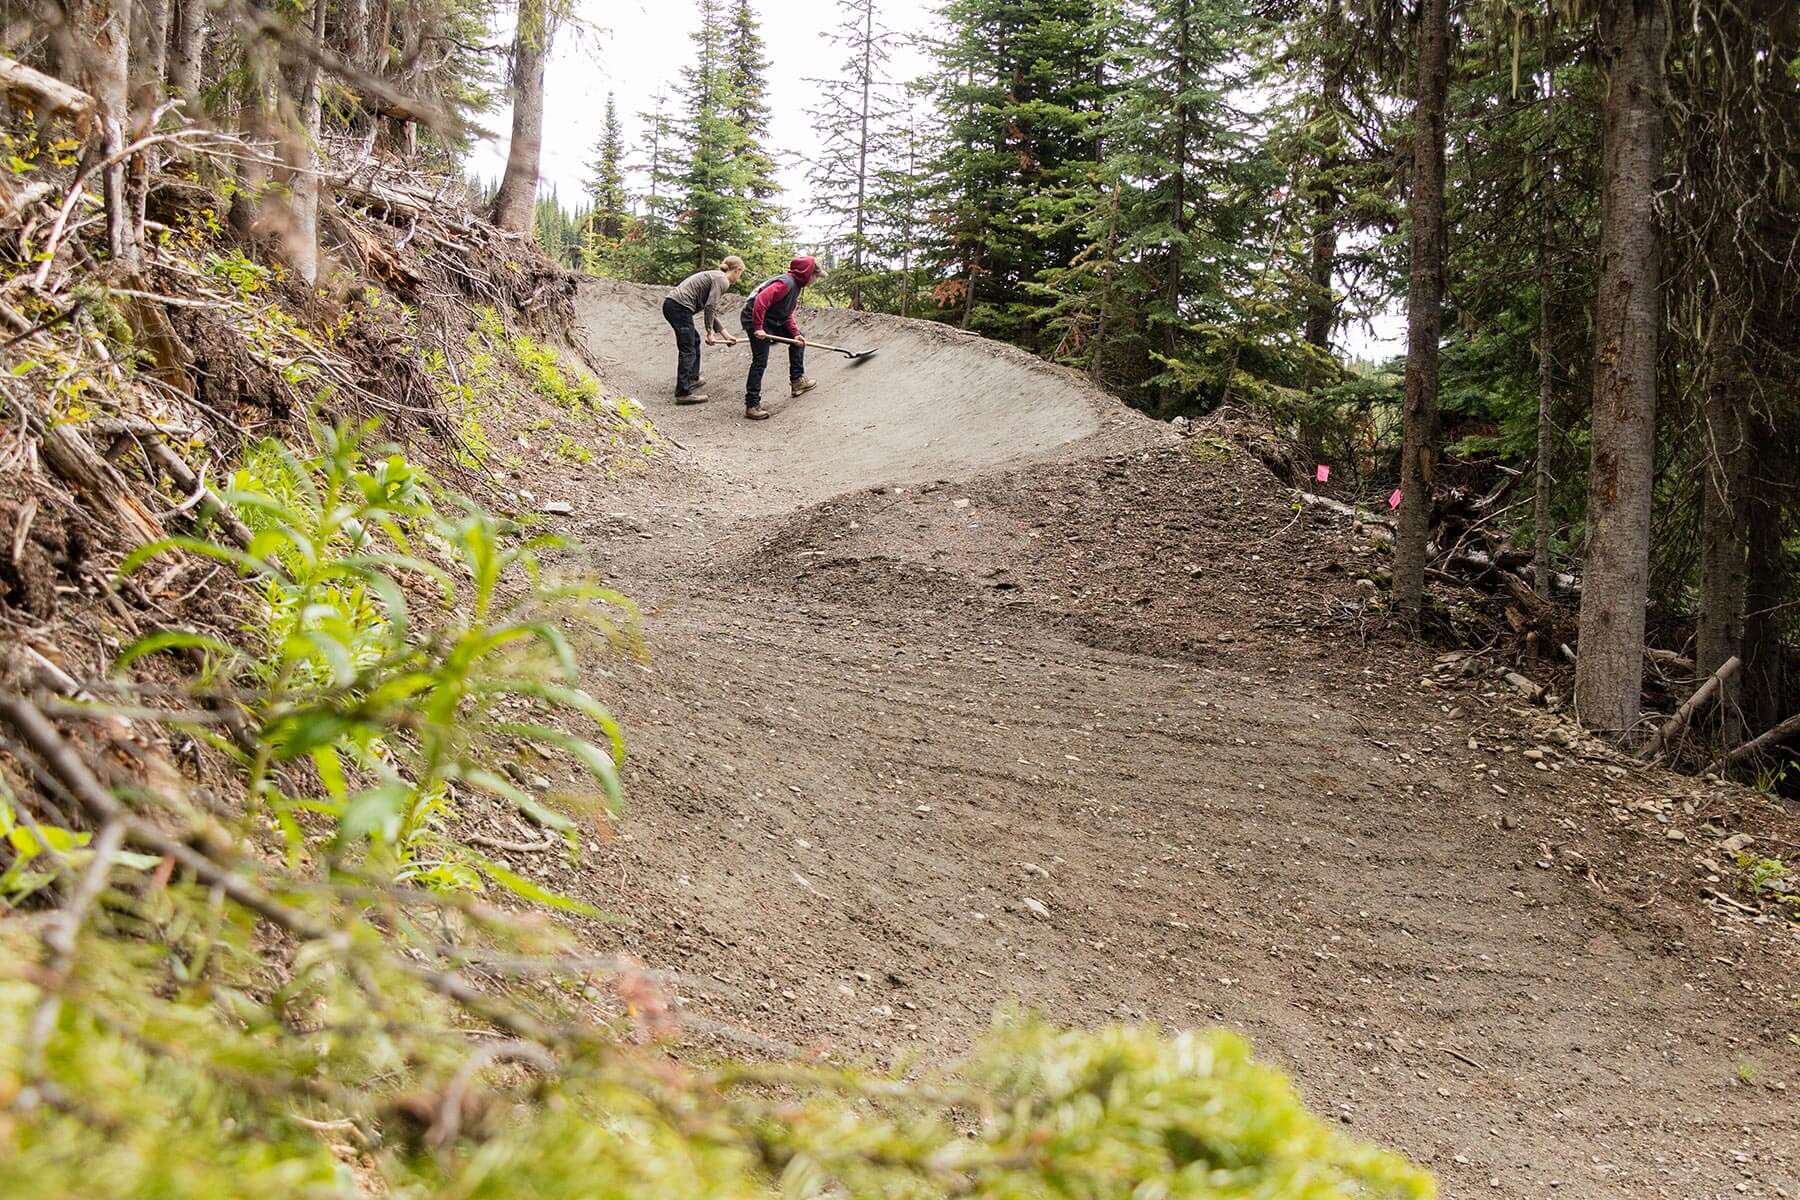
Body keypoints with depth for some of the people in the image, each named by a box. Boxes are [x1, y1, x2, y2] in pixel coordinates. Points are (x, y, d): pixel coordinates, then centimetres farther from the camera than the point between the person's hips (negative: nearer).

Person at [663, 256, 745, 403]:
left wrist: (725, 335, 24)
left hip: (671, 304, 10)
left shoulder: (715, 277, 23)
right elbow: (709, 307, -15)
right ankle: (684, 393, -11)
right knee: (687, 350, -8)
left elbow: (713, 312, 25)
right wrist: (710, 332, -7)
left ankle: (692, 378, 37)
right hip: (680, 307, -10)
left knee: (694, 341, 25)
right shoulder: (722, 281, -7)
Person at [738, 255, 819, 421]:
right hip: (755, 320, -10)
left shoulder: (796, 286, 10)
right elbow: (761, 301, -32)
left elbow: (788, 314, 13)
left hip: (773, 320, 10)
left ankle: (797, 380, 25)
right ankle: (752, 405, -12)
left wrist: (795, 333, -2)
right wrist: (758, 328, -31)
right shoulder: (786, 283, -23)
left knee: (799, 340, 18)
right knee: (760, 361, -13)